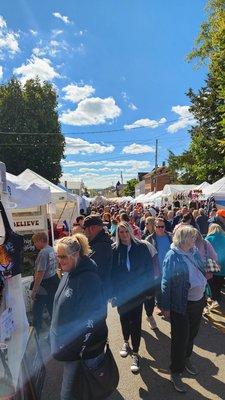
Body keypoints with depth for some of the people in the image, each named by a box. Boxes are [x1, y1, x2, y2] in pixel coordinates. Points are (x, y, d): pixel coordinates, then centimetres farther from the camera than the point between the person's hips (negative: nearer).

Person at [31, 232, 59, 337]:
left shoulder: (43, 252, -21)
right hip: (53, 284, 9)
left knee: (37, 312, 8)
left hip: (43, 288, -8)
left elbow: (40, 273, -23)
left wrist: (34, 290, -17)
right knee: (53, 310, 18)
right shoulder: (53, 250, 5)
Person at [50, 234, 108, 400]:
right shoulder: (69, 273, 0)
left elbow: (95, 314, -28)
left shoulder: (88, 278, -28)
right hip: (66, 341, 7)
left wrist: (87, 348, -24)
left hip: (81, 345, -7)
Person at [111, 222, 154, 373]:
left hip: (137, 291, -1)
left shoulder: (141, 247, -10)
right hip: (121, 292, 2)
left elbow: (149, 269, -5)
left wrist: (149, 290, -6)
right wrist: (112, 292, -5)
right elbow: (111, 272, -4)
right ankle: (126, 342, 46)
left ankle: (135, 353, 25)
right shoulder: (114, 249, -8)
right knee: (124, 318, 19)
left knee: (136, 321, 5)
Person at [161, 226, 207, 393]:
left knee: (192, 334, 24)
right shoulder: (172, 256, -20)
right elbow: (166, 282, -15)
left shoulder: (195, 252, -2)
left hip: (198, 301, 6)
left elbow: (202, 271, 11)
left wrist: (204, 296, 11)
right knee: (180, 338, 8)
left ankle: (186, 359, 50)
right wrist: (166, 306, -11)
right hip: (181, 305, -6)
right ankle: (176, 372, 31)